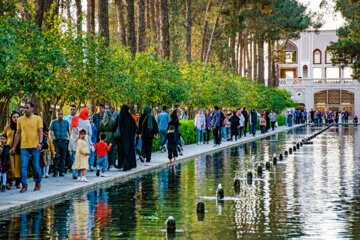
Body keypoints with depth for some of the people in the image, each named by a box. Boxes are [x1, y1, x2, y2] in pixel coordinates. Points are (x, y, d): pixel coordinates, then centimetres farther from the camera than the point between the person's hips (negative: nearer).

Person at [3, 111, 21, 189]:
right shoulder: (7, 127, 10)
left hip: (19, 149, -1)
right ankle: (9, 182, 1)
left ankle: (18, 182, 6)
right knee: (10, 166, -4)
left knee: (18, 166, -1)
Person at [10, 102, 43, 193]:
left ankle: (38, 183, 22)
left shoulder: (37, 118, 3)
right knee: (23, 166, -4)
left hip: (35, 146, -2)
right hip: (24, 147, 2)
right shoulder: (20, 119, 9)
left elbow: (40, 131, -1)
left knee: (36, 166, 3)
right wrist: (14, 147, 11)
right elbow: (18, 133, 13)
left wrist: (40, 143, -17)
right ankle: (24, 186, 0)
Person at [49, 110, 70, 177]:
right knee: (55, 157, -8)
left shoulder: (66, 122, 11)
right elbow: (50, 131, 1)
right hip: (56, 141, -2)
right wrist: (51, 139, -12)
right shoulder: (53, 122, 6)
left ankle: (61, 171, 8)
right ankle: (55, 172, -1)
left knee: (63, 157, 3)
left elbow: (69, 132, 13)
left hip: (64, 142, 2)